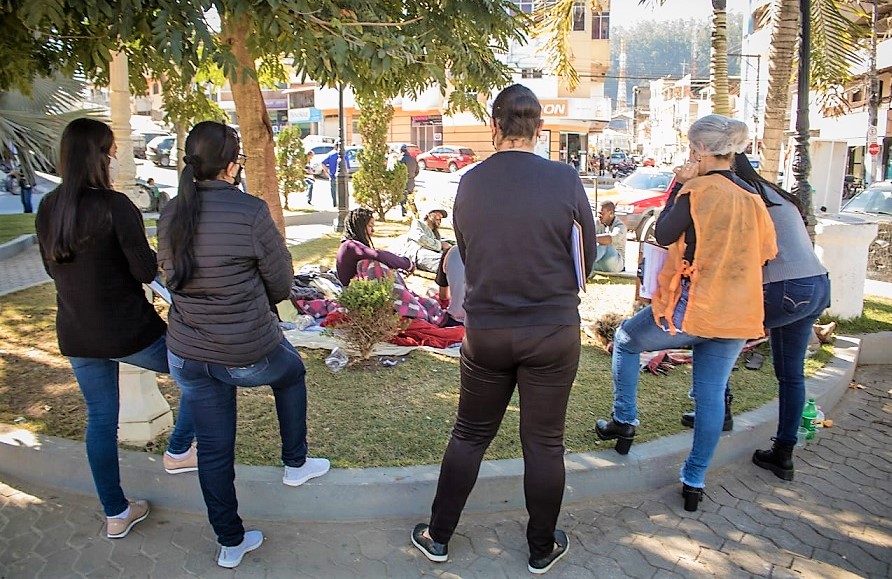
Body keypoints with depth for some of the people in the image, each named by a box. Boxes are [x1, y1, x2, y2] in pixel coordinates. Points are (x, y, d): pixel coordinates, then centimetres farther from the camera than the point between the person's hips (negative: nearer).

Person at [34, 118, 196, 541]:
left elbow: (53, 269, 13)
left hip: (75, 335, 7)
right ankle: (178, 451, 25)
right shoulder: (115, 206, -19)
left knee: (100, 418, 17)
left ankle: (115, 514, 28)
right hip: (128, 331, -6)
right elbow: (146, 271, -16)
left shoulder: (47, 209, 2)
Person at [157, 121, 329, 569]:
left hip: (186, 355, 5)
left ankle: (230, 543, 33)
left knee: (213, 449, 16)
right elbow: (281, 285, -9)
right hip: (248, 354, -4)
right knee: (292, 372, 30)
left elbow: (171, 275, 12)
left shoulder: (170, 215, -1)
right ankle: (295, 463, 43)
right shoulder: (250, 212, -18)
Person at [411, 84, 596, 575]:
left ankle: (438, 537, 31)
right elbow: (588, 254, 0)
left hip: (485, 329, 2)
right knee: (544, 443, 13)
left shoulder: (469, 184, -6)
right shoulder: (564, 179, -11)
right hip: (553, 331, -1)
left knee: (469, 435, 18)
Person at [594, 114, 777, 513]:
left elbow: (664, 235, -8)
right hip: (737, 313, 6)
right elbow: (766, 251, 16)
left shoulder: (699, 189, -10)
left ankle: (624, 422, 24)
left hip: (691, 306, -6)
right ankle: (695, 482, 18)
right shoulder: (751, 198, 10)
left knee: (626, 341, 19)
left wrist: (679, 185, -1)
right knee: (712, 395, 10)